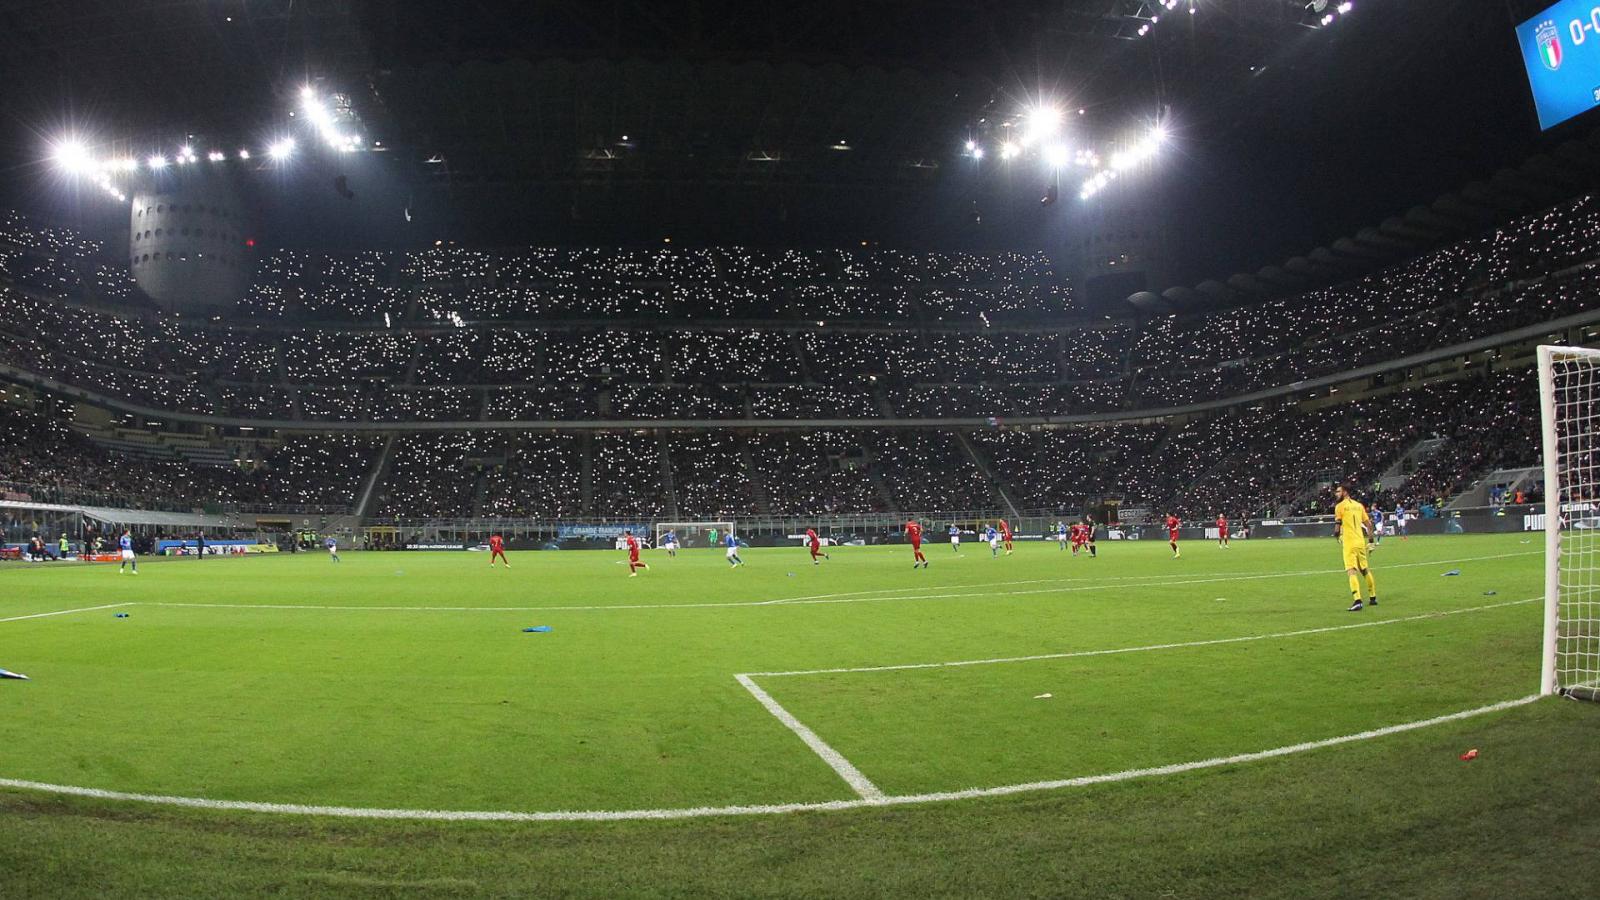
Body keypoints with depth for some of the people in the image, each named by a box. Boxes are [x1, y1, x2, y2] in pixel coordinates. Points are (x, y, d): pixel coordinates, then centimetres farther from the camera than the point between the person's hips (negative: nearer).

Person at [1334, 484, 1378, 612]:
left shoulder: (1340, 506, -6)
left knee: (1351, 571, -12)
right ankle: (1373, 597, 30)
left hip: (1349, 543, -7)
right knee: (1365, 570, 20)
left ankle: (1357, 600, -24)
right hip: (1361, 542, 7)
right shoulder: (1359, 505, 12)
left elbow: (1337, 525, -7)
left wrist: (1337, 534, 12)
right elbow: (1368, 523, 14)